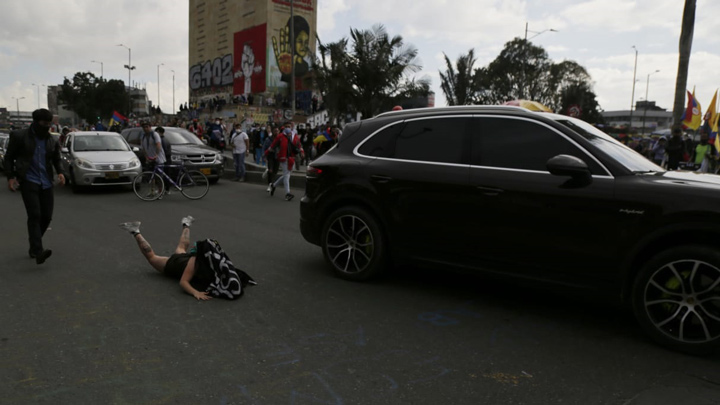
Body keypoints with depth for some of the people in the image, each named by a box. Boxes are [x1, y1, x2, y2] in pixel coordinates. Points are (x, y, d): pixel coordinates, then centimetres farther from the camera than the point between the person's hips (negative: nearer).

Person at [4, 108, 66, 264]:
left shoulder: (52, 141, 12)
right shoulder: (19, 136, 1)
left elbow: (56, 160, 22)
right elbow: (9, 157, 5)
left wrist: (60, 172, 2)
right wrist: (10, 177, -6)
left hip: (46, 183, 5)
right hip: (28, 182, -4)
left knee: (46, 216, 3)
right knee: (34, 215, -15)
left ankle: (33, 246, 25)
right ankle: (38, 251, -22)